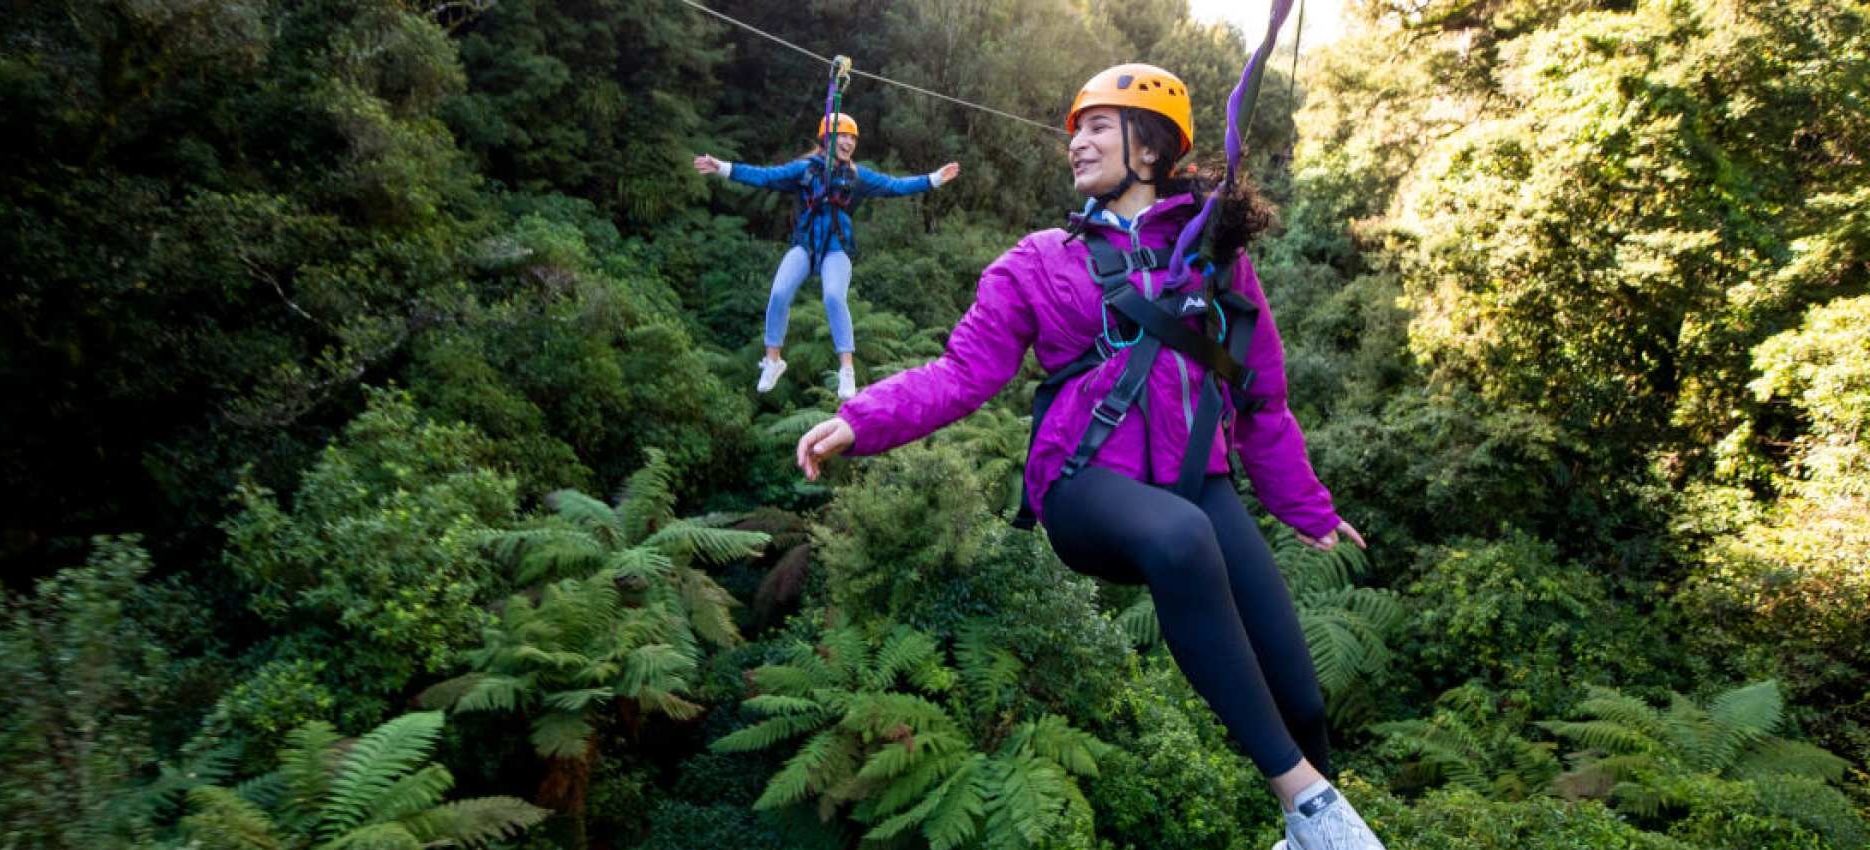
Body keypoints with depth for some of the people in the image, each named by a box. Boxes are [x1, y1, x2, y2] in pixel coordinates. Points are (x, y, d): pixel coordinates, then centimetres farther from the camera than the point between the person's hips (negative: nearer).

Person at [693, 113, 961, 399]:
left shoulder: (857, 176, 9)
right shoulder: (805, 168, 5)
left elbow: (895, 186, 6)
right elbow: (765, 176, 0)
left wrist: (934, 179, 0)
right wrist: (723, 168, -7)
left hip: (836, 249, 0)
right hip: (804, 245, 0)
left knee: (834, 298, -24)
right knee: (779, 294, -17)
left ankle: (847, 370, -16)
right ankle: (773, 360, 3)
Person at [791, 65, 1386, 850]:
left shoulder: (1215, 251, 11)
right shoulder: (1039, 262, 7)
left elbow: (1261, 395, 17)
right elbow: (964, 371, -2)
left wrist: (1307, 508, 21)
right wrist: (860, 421, -18)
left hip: (1197, 483, 3)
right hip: (1088, 485, -2)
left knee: (1299, 698, -4)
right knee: (1178, 538, -40)